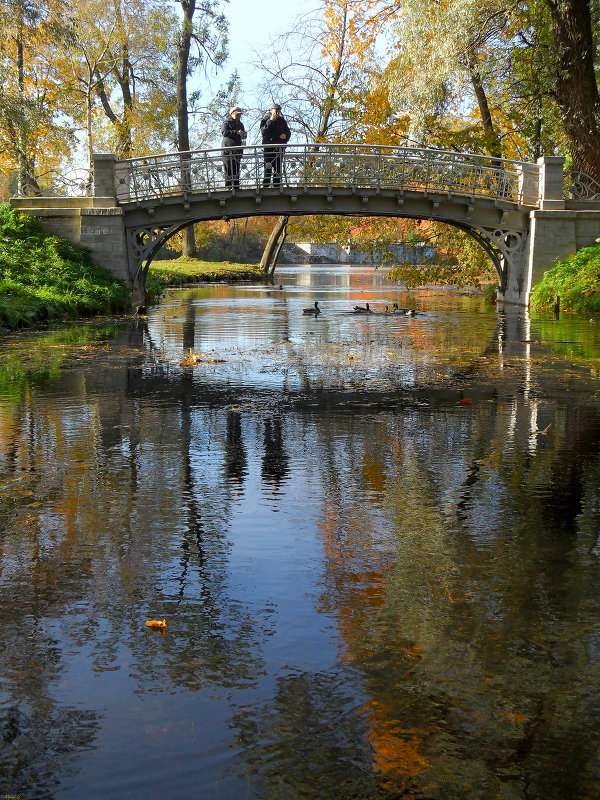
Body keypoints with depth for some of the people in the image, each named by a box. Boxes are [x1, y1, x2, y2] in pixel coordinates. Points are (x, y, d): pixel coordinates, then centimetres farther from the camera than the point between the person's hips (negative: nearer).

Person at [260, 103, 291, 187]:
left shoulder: (282, 120, 17)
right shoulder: (265, 119, 5)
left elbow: (288, 132, 21)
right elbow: (263, 131, -12)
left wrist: (285, 135, -3)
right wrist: (271, 121, -17)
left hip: (279, 147, 4)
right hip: (268, 146, -4)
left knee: (278, 167, 3)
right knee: (268, 167, -9)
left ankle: (277, 185, 6)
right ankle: (265, 185, -9)